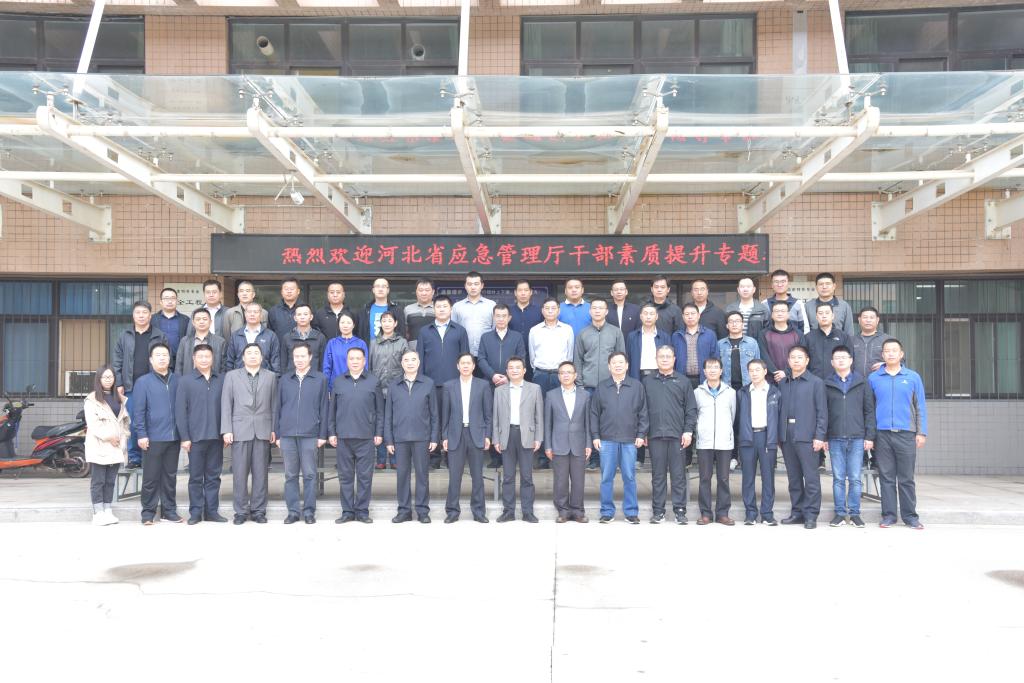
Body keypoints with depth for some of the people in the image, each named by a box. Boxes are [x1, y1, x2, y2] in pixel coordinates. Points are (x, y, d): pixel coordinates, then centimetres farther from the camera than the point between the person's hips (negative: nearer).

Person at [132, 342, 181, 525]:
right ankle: (148, 512, 12)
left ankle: (169, 509, 20)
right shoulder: (143, 382, -1)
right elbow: (138, 411, -4)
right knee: (151, 477, 3)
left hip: (174, 438, 3)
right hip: (153, 438, -3)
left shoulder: (177, 380, 7)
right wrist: (142, 434, -10)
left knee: (170, 476, 11)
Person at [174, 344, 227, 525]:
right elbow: (180, 410, -2)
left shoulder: (222, 380, 5)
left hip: (216, 436, 2)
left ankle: (212, 511, 16)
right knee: (196, 477, 6)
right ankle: (195, 512, 14)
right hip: (196, 436, -2)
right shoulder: (185, 381, 1)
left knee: (213, 476, 8)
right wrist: (184, 437, -6)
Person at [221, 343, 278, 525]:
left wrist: (274, 429, 1)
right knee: (240, 473, 1)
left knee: (260, 473, 3)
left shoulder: (271, 376, 11)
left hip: (263, 431, 1)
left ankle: (258, 510, 11)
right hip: (240, 430, -1)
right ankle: (241, 511, 10)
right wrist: (226, 430, -3)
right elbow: (226, 404, 4)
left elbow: (274, 404, 8)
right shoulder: (232, 376, 10)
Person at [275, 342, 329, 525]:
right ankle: (293, 511, 13)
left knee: (309, 474, 1)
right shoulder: (284, 379, 10)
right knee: (290, 475, 6)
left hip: (310, 435, -2)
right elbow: (278, 407, 11)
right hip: (287, 434, 2)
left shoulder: (320, 379, 4)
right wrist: (277, 434, 7)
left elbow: (323, 408, 3)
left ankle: (309, 511, 9)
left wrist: (322, 435, -1)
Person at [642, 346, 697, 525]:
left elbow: (691, 409, 5)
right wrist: (642, 432, 2)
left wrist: (688, 431, -4)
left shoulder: (683, 381, 8)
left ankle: (680, 510, 9)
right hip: (655, 435, 1)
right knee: (658, 475, 6)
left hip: (677, 435, -1)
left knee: (679, 475, 2)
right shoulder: (647, 382, 10)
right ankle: (658, 511, 12)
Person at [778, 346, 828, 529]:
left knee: (811, 476, -4)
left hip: (806, 436, -4)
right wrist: (779, 434, 6)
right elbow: (779, 409, 13)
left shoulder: (816, 383, 1)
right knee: (793, 476, 10)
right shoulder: (782, 383, 14)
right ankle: (797, 511, 18)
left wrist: (819, 436, -10)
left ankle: (811, 514, 3)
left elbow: (822, 411, -3)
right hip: (787, 436, 5)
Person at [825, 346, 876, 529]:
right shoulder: (827, 385, 6)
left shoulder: (862, 382, 6)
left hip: (857, 438, 0)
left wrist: (870, 436, -2)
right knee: (838, 478, 4)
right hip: (835, 438, 1)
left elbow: (869, 410, 4)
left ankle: (855, 513, 11)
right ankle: (840, 513, 11)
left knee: (855, 478, 2)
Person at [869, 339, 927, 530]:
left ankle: (910, 515, 12)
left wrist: (922, 432, 0)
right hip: (882, 434, 1)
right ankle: (888, 515, 12)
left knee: (906, 478, 4)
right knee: (886, 477, 5)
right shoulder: (874, 378, 6)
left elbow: (920, 407, 6)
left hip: (906, 434, -1)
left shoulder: (913, 377, 5)